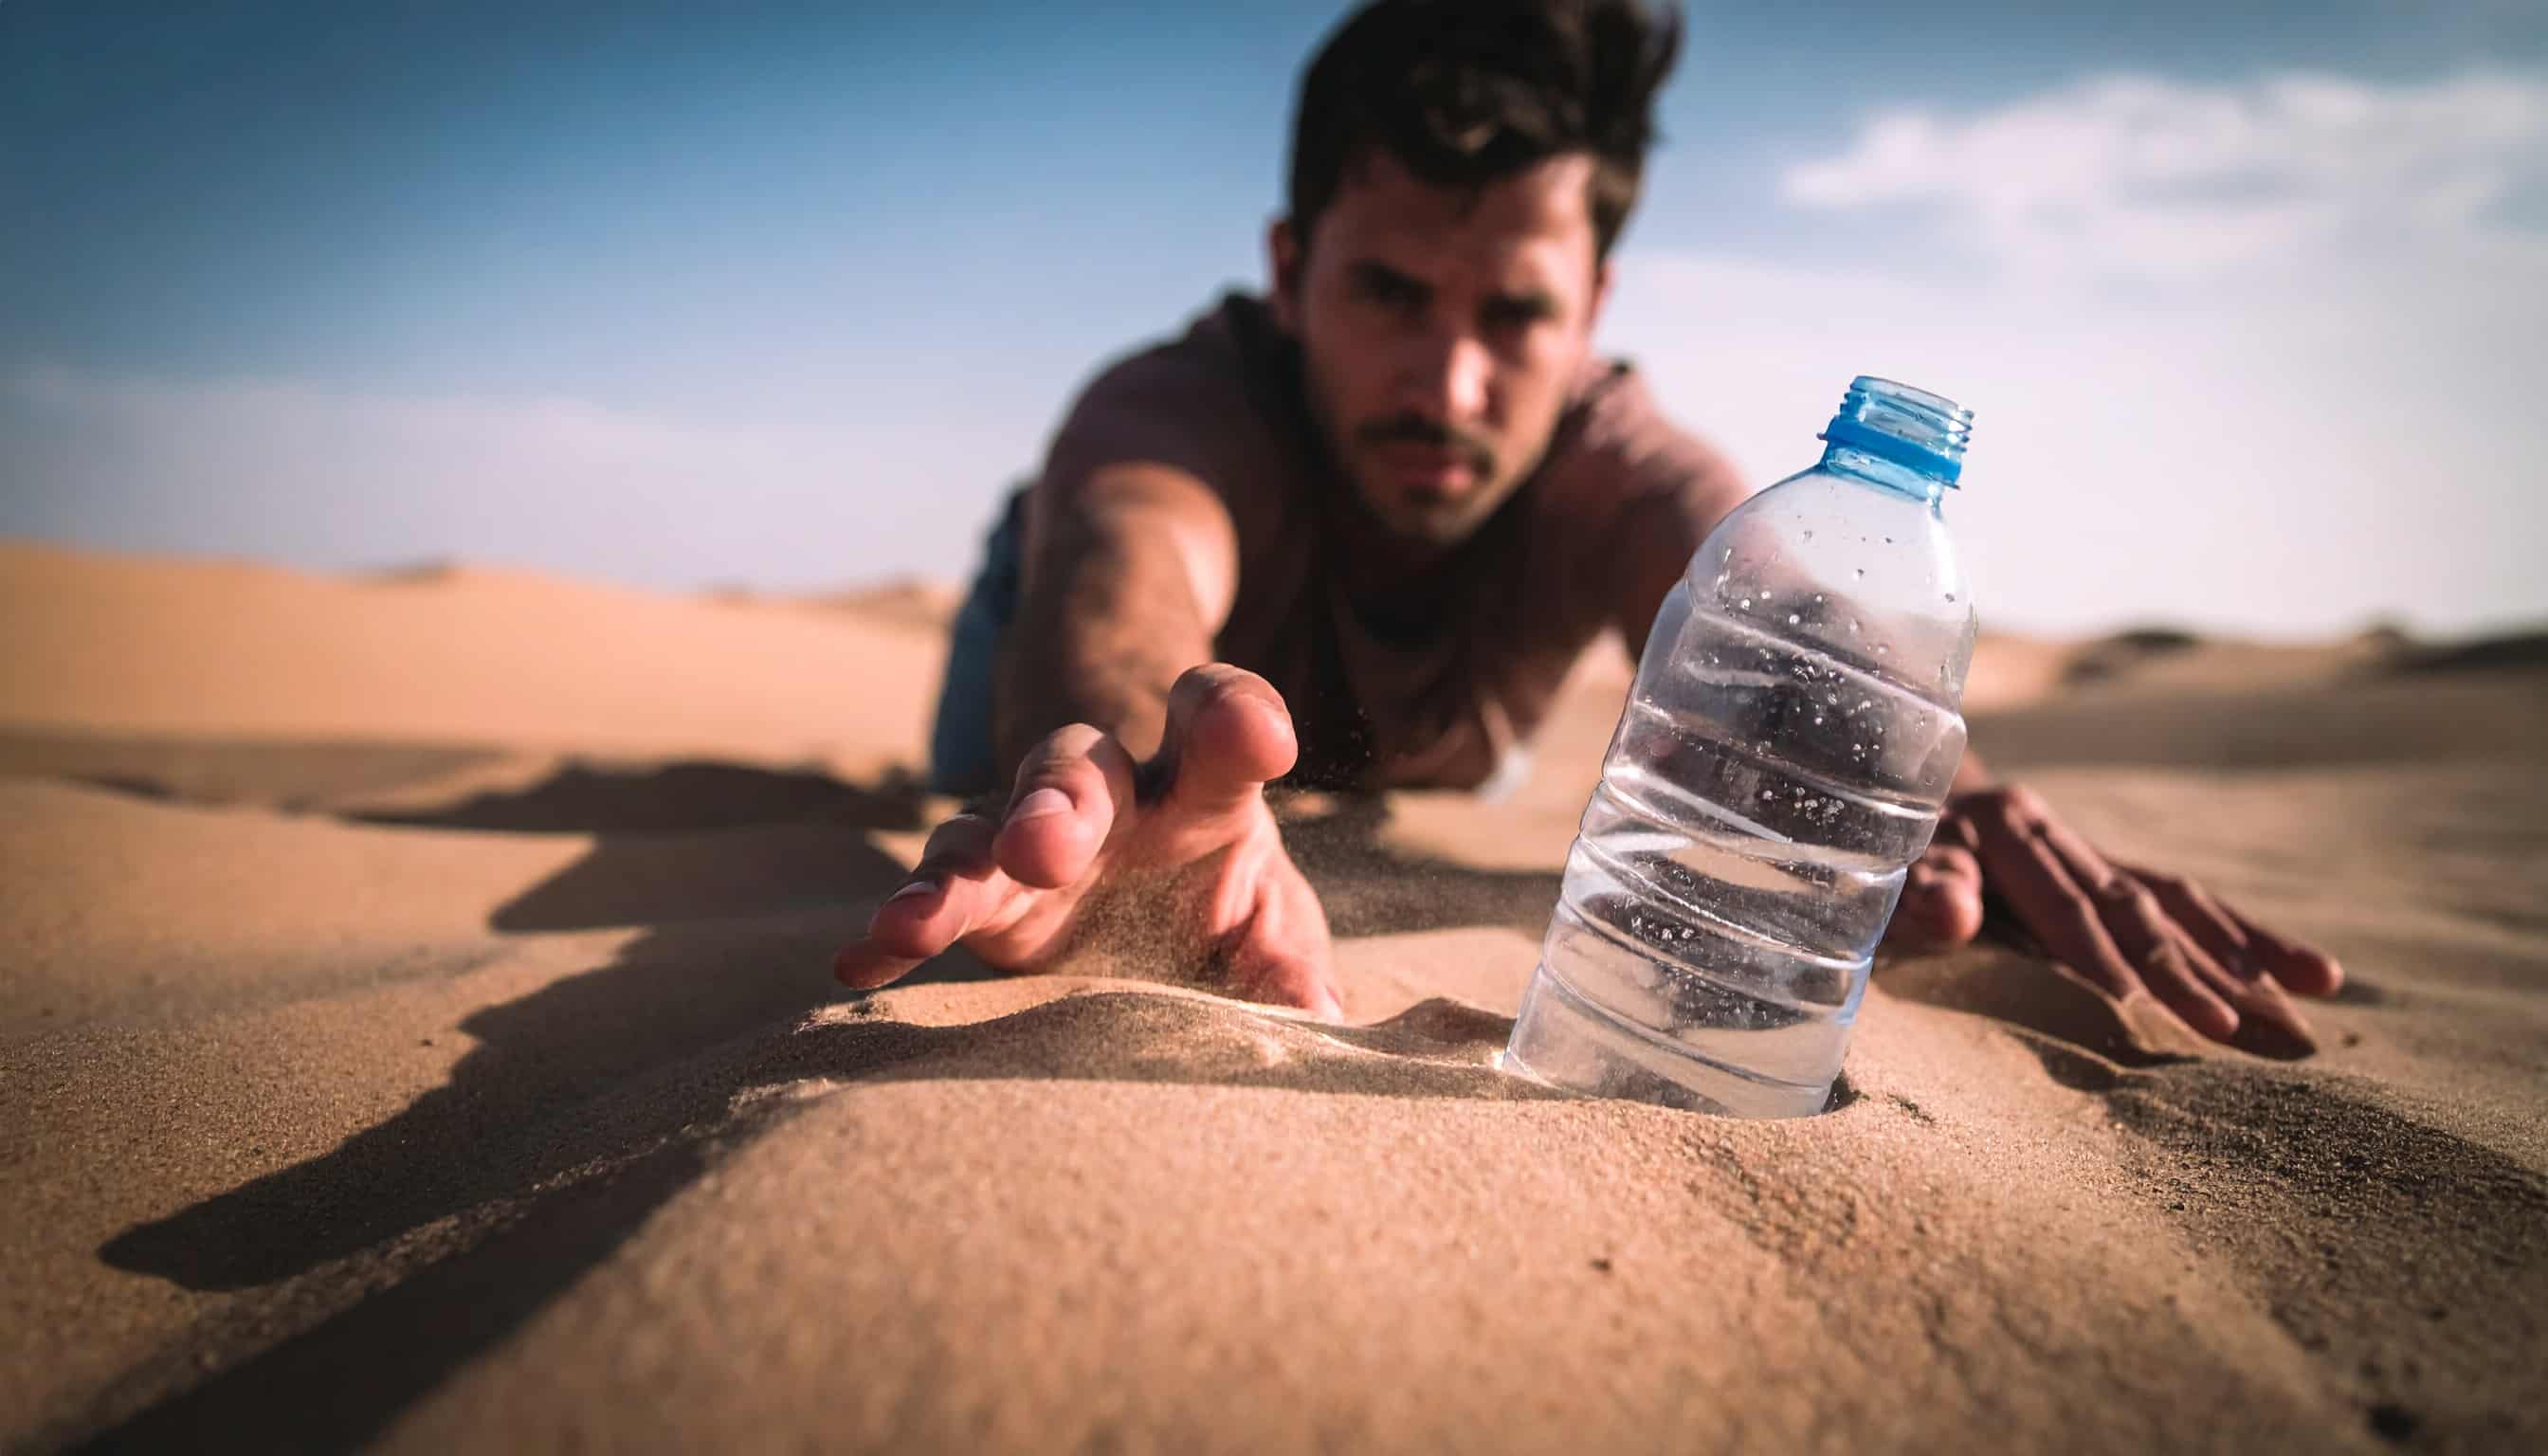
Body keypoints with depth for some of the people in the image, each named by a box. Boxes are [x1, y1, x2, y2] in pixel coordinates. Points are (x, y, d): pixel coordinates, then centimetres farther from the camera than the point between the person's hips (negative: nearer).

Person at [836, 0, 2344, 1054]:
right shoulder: (1177, 402, -44)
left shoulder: (1608, 451, -33)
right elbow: (1127, 565, -67)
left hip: (1418, 819, 3)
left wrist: (1914, 790, -76)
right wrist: (1148, 773, -93)